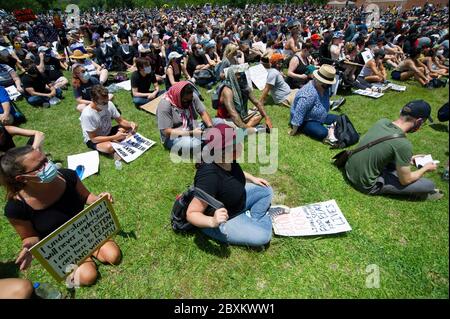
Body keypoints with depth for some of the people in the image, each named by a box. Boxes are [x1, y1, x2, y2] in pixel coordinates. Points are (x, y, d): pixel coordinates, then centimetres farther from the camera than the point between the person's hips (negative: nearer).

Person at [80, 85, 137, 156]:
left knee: (132, 128, -10)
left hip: (108, 132, 6)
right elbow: (93, 138, -26)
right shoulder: (87, 114, -30)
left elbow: (120, 121, -6)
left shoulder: (109, 104, -16)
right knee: (109, 147, -38)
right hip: (93, 140, -6)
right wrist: (115, 137, -34)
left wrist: (130, 124, -29)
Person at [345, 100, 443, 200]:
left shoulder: (382, 121, -6)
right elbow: (405, 180, -11)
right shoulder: (404, 144, -25)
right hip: (366, 185, -7)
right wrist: (425, 168, 7)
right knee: (429, 185, -2)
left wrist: (407, 159, 21)